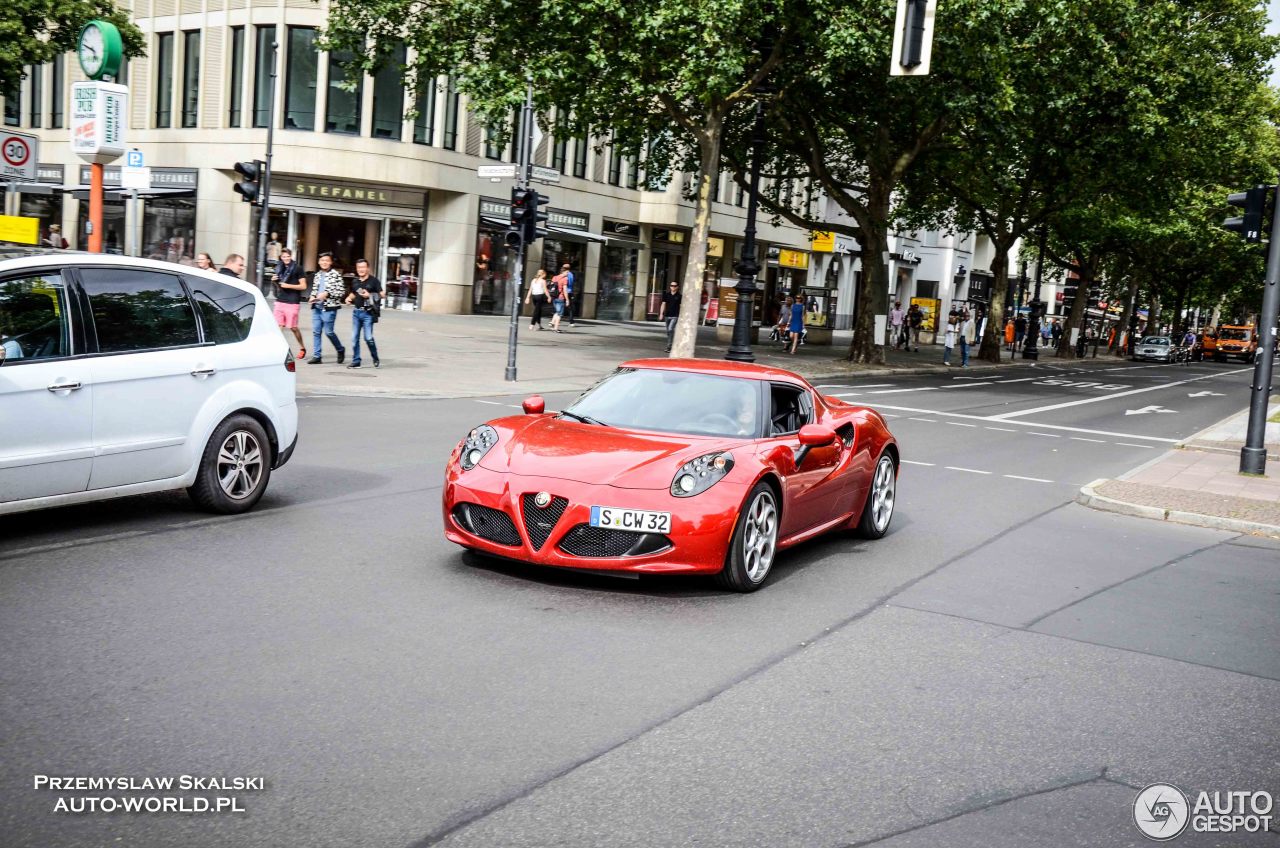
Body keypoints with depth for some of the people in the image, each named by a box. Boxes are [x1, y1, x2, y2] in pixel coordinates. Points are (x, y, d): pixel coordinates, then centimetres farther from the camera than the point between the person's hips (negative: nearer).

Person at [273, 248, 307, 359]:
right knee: (278, 326, -3)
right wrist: (275, 281, 2)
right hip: (280, 301, 5)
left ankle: (302, 348, 21)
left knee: (293, 327, 2)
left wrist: (288, 286, -15)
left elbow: (303, 286, -7)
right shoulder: (279, 268, 12)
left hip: (292, 302, -5)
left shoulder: (297, 268, -5)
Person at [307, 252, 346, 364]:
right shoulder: (318, 275, 14)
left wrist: (327, 294, -16)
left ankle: (341, 350, 19)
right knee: (316, 331, 3)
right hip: (316, 307, 6)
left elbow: (342, 292, -9)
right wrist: (312, 297, 4)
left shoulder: (335, 275, -6)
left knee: (328, 332, -5)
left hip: (329, 308, -6)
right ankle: (316, 356, 8)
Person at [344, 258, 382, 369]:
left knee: (368, 338, -8)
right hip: (356, 312, 6)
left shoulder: (374, 281, -2)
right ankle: (356, 361, 11)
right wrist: (349, 298, 8)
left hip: (368, 313, -6)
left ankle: (376, 359, 12)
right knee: (354, 338, 4)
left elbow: (381, 295, -6)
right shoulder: (355, 282, 14)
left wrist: (369, 295, -19)